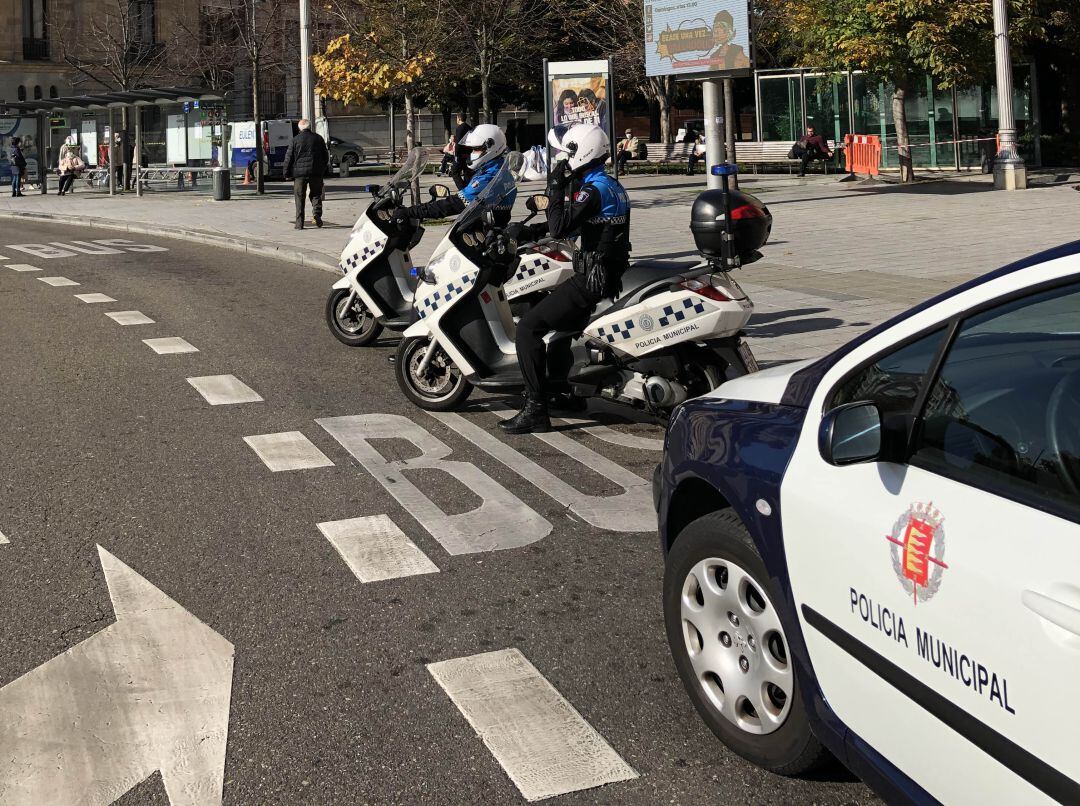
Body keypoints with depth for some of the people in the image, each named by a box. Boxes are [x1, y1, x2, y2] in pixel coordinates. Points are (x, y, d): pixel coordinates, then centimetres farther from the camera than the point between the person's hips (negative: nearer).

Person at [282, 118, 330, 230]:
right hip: (316, 173, 2)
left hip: (299, 172, -2)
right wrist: (323, 170, 22)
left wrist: (286, 173, 7)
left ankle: (299, 223, 1)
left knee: (299, 198, 4)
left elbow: (289, 158, -1)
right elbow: (326, 156, 11)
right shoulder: (318, 138, 5)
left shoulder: (295, 140, -2)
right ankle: (317, 214, -10)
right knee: (316, 195, 13)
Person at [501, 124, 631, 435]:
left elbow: (560, 227, -23)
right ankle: (566, 392, 37)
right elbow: (570, 225, 23)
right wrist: (531, 230, 16)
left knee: (529, 327, -12)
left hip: (592, 279, -11)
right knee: (557, 318, 31)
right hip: (612, 272, 11)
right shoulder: (611, 185, 16)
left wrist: (556, 187, -11)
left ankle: (535, 410, -17)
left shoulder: (594, 190, -16)